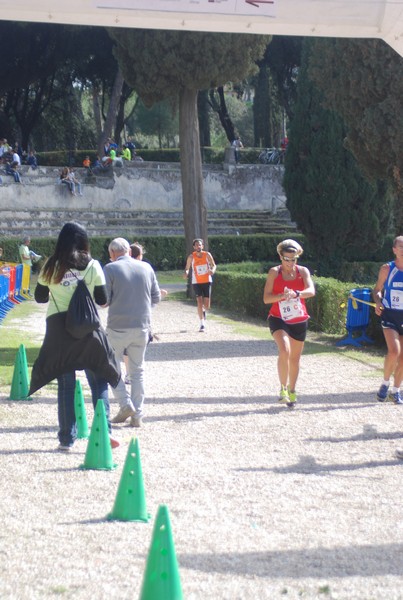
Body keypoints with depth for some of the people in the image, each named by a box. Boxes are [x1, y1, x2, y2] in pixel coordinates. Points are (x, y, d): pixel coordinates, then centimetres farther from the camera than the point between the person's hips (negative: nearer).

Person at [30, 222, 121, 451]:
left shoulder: (51, 266, -1)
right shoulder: (92, 266, -3)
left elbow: (40, 297, 7)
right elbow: (102, 300, -2)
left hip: (58, 328, 1)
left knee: (65, 384, 6)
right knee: (98, 381, 8)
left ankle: (67, 438, 7)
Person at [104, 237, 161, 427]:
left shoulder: (110, 269, -7)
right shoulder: (146, 267, 4)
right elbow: (156, 297, 8)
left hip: (118, 327, -4)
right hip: (142, 326, 4)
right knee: (137, 370, 12)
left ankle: (125, 404, -3)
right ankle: (137, 416, 9)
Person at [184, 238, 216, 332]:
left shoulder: (207, 255, -4)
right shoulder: (191, 257, -6)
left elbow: (213, 265, 5)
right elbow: (187, 267, 3)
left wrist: (213, 270, -18)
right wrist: (186, 273, -20)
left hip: (207, 281, 1)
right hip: (196, 282, -1)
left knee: (207, 305, 1)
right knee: (199, 302, -13)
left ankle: (204, 311, 39)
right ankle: (202, 324, -6)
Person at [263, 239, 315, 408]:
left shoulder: (303, 271, 0)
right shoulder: (274, 272, -3)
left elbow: (311, 291, -17)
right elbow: (266, 298, -7)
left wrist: (295, 293, -36)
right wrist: (282, 296, -25)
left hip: (299, 320, 2)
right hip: (278, 319, -2)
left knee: (295, 358, 12)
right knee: (284, 351, -25)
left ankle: (292, 391, 31)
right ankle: (283, 388, -12)